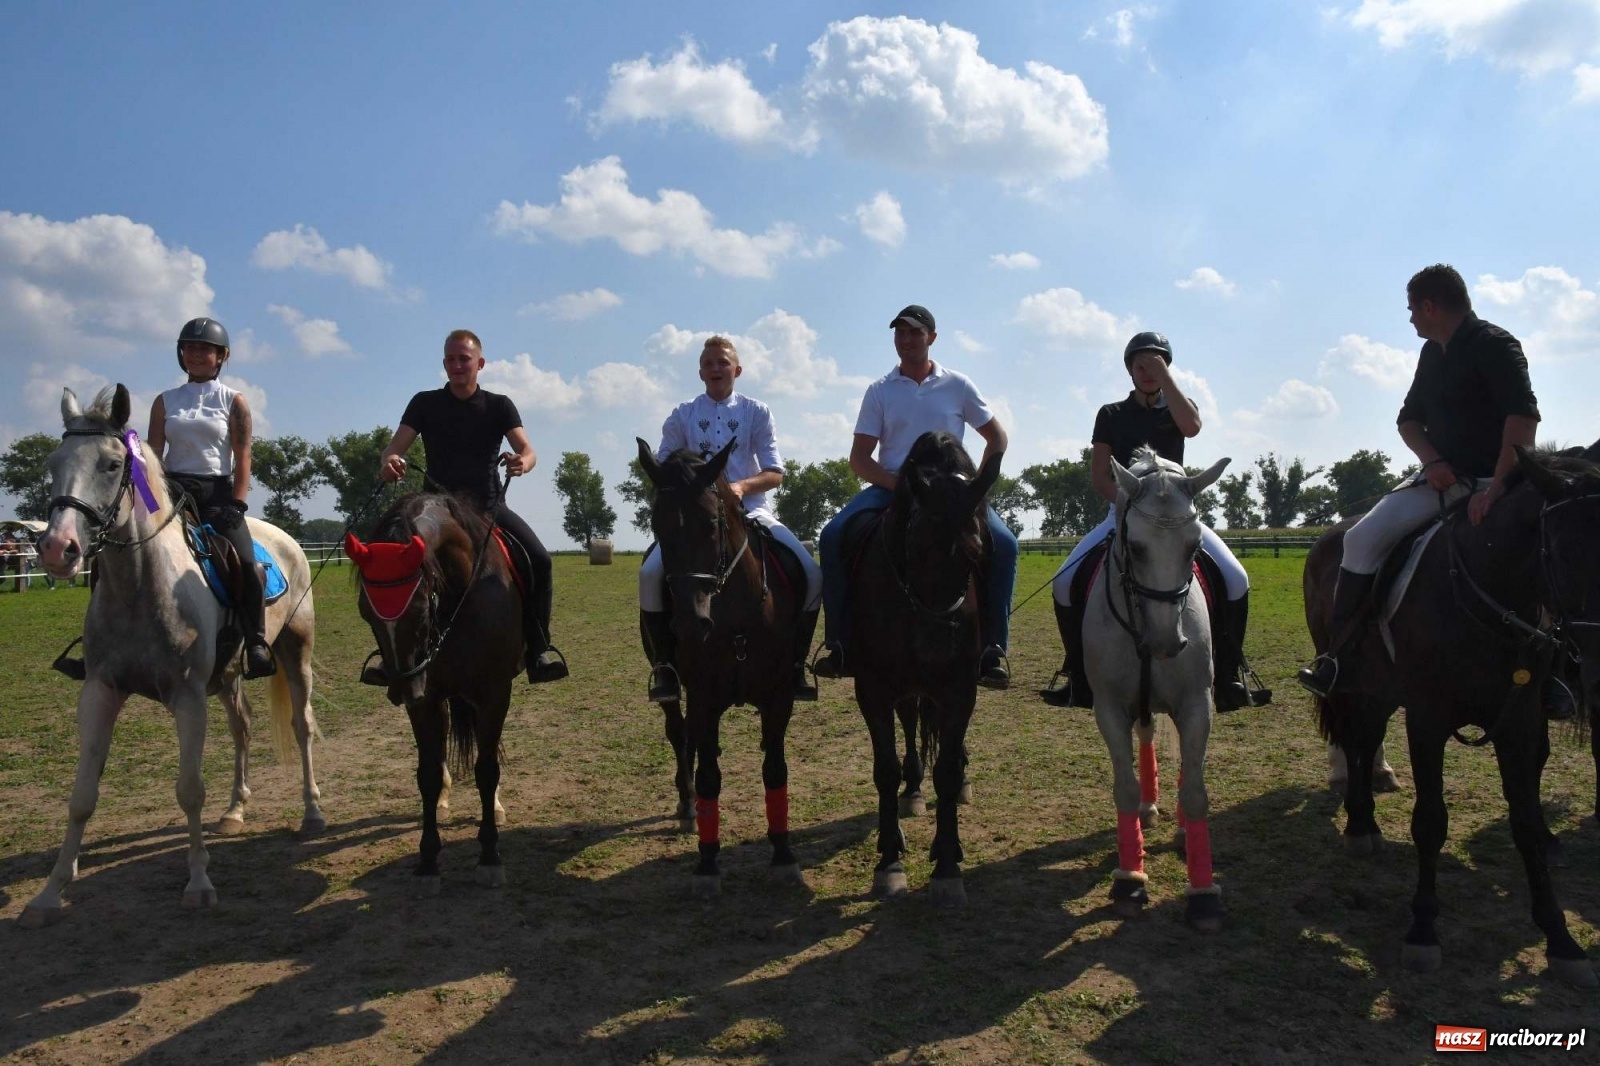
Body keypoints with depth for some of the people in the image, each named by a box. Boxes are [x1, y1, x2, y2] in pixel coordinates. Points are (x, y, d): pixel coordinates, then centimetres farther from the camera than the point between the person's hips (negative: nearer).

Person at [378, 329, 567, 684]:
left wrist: (522, 462, -31)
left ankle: (537, 646, -12)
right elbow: (396, 445, -3)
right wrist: (389, 461, -29)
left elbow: (527, 449, -5)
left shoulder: (499, 406, 7)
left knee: (539, 559, -23)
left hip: (488, 504, 0)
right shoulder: (425, 404, 7)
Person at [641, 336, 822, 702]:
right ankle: (664, 665, -10)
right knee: (650, 573, -26)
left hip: (750, 509, 0)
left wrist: (742, 486, -19)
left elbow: (775, 473, 2)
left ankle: (796, 664, -5)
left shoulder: (757, 412, 8)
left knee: (812, 573, -20)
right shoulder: (682, 416, 10)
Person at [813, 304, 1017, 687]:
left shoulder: (958, 385, 8)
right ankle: (842, 645, -17)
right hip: (890, 488, 1)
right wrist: (899, 484, -14)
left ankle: (991, 649, -15)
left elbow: (997, 438, 14)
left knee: (1003, 544, -25)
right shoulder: (880, 390, 8)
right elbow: (859, 458, 4)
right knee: (834, 535, -25)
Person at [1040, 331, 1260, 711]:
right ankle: (1078, 674, -5)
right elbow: (1098, 474, 3)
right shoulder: (1112, 414, 9)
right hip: (1123, 512, 0)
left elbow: (1191, 427, -17)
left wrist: (1164, 376, -14)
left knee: (1236, 580, -21)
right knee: (1064, 582, -20)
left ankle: (1227, 673, -6)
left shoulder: (1177, 407, 9)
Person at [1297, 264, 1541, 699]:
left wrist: (1496, 490, -30)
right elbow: (1409, 418, 21)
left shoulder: (1495, 345, -9)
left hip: (1492, 482, -6)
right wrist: (1431, 460, -1)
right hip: (1441, 479, 6)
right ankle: (1339, 656, -10)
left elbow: (1523, 417, -22)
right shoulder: (1432, 354, 14)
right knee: (1363, 538, -14)